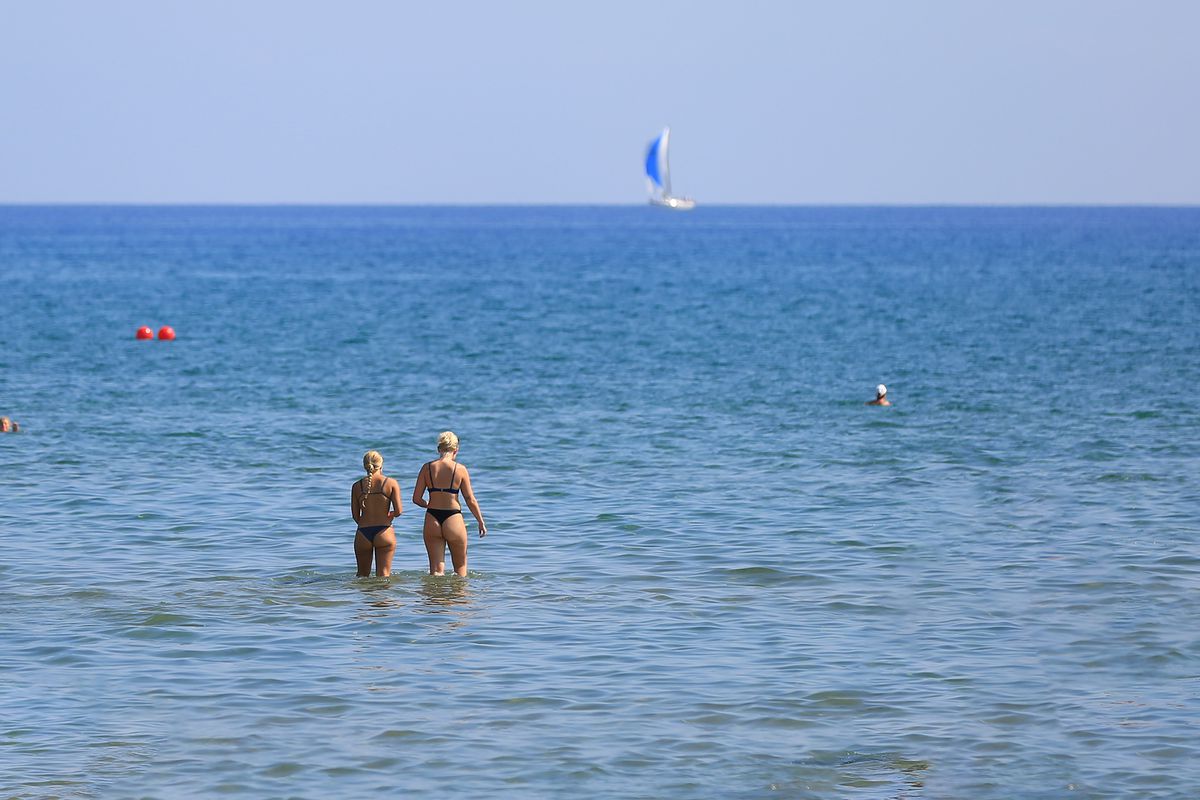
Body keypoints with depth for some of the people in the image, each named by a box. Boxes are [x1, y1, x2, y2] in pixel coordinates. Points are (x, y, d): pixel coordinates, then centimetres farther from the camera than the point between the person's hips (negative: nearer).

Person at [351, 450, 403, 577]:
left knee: (362, 575, 17)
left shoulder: (357, 486, 2)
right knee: (383, 575, 2)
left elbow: (355, 516, 4)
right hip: (384, 532, -1)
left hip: (363, 533, 1)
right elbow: (398, 511, -7)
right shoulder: (391, 483, -3)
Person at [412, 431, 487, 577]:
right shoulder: (460, 469, -6)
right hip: (453, 519, -2)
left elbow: (417, 498, 0)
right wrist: (481, 522, 10)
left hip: (432, 520, 2)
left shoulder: (427, 468, -1)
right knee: (461, 567, 16)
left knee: (436, 569, 6)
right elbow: (471, 500, -2)